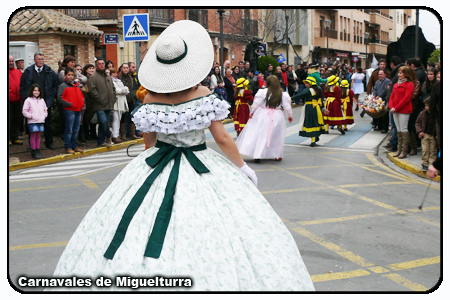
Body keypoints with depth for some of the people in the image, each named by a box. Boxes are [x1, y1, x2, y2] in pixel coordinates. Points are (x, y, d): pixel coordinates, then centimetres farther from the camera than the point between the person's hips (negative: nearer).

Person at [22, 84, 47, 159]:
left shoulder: (42, 100, 12)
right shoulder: (28, 100, -4)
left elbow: (45, 109, 22)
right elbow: (24, 111, -6)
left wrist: (44, 115, 5)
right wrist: (31, 116, -13)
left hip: (41, 121, 5)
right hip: (32, 122, -5)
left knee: (38, 136, 10)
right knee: (33, 136, -3)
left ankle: (38, 151, 16)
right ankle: (33, 152, 1)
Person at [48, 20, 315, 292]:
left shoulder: (150, 99, -4)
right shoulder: (203, 95, -10)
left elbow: (149, 140, 8)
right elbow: (222, 139, -6)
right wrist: (243, 168, 5)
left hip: (157, 167, 3)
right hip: (204, 172, -3)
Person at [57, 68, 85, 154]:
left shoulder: (77, 85, 17)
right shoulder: (63, 86, -3)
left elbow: (81, 95, 26)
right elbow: (60, 98, -10)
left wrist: (82, 102, 7)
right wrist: (69, 104, -16)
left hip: (78, 110, 7)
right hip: (69, 110, -7)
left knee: (76, 130, 12)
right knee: (69, 130, -4)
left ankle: (74, 146, 21)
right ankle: (68, 148, 3)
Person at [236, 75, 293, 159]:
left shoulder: (263, 92, -7)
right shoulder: (283, 94, -2)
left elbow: (256, 103, -4)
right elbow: (287, 107, 3)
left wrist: (252, 111, 8)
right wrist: (289, 116, 16)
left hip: (262, 115, -1)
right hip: (277, 117, 1)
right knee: (277, 136, 13)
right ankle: (277, 156, 19)